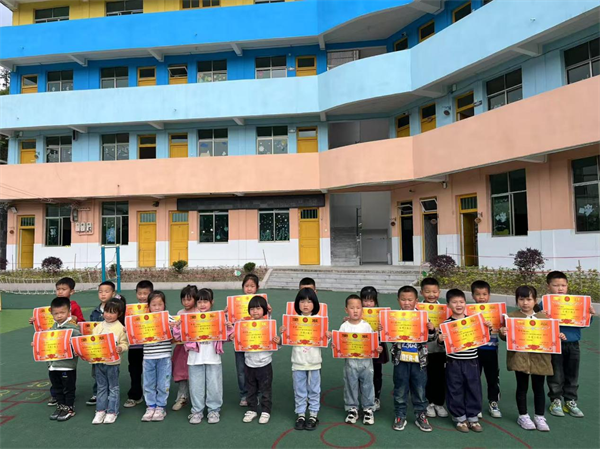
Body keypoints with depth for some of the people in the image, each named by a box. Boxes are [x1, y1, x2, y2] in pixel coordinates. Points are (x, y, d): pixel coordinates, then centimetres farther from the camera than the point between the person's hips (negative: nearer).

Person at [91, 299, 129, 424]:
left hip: (113, 362, -4)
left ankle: (112, 412, 17)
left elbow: (125, 344, -7)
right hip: (99, 361, 4)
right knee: (101, 387, 15)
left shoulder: (120, 328, -8)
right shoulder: (98, 327, 4)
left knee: (113, 387, 8)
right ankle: (100, 410, 25)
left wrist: (120, 348, -27)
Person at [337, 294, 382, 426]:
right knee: (350, 386, 9)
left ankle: (368, 409, 25)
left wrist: (377, 348, -17)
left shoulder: (366, 325, -2)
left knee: (367, 385, 9)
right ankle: (352, 409, 25)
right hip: (350, 362, 0)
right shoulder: (344, 326, -4)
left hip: (366, 361, 0)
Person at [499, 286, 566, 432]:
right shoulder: (512, 317, -5)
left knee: (538, 388, 13)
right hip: (520, 358, -2)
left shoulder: (543, 317, 4)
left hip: (539, 358, 2)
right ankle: (523, 416, 24)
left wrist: (558, 336, -8)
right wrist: (502, 333, -26)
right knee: (522, 387, 10)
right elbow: (507, 336, -4)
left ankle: (539, 417, 28)